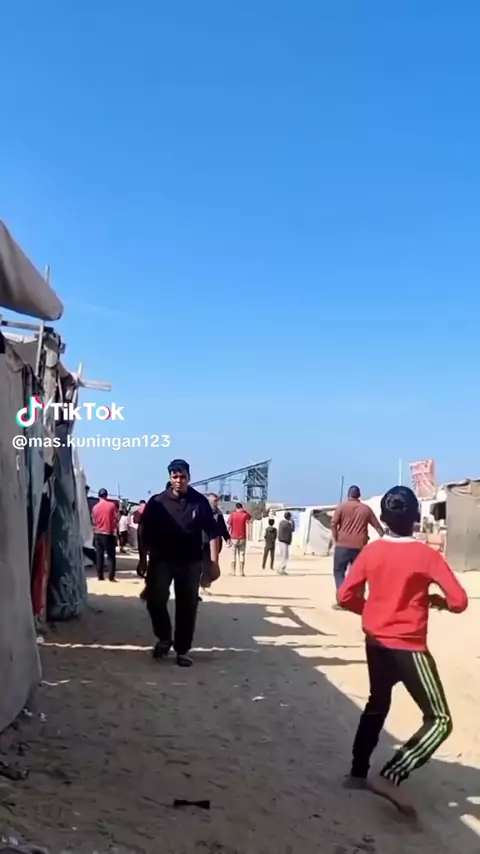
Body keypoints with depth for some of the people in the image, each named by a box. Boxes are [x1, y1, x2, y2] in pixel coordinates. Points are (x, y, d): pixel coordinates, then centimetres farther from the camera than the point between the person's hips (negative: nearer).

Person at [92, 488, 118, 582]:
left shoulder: (95, 507, 3)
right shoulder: (111, 505, -6)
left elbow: (94, 522, 8)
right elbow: (116, 518, -3)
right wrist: (115, 530, 11)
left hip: (98, 534, 3)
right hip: (109, 533, -3)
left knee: (99, 555, 8)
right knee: (111, 555, 2)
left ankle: (100, 576, 7)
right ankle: (111, 576, -4)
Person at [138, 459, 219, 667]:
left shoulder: (199, 502, -1)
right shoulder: (157, 501, -2)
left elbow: (212, 533, 0)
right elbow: (145, 531, 1)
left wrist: (214, 561, -5)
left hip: (190, 562, 0)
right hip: (161, 560, 0)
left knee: (187, 607, 4)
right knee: (155, 599, -9)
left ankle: (182, 650, 17)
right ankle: (164, 638, 16)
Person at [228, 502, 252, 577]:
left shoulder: (232, 515, -3)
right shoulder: (245, 515, 0)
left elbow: (229, 527, -6)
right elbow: (250, 517, 24)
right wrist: (244, 510, 13)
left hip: (234, 538, -1)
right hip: (242, 538, 1)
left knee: (233, 555, 4)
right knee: (241, 555, 4)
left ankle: (233, 572, 2)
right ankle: (242, 572, 0)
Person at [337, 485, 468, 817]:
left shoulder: (371, 552, -1)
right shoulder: (426, 555, -12)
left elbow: (346, 596, 0)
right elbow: (459, 601, -13)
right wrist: (437, 600, 7)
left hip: (376, 643, 6)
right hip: (409, 647, -6)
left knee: (378, 704, 25)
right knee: (440, 721, 1)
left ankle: (358, 773, 30)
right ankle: (391, 777, -10)